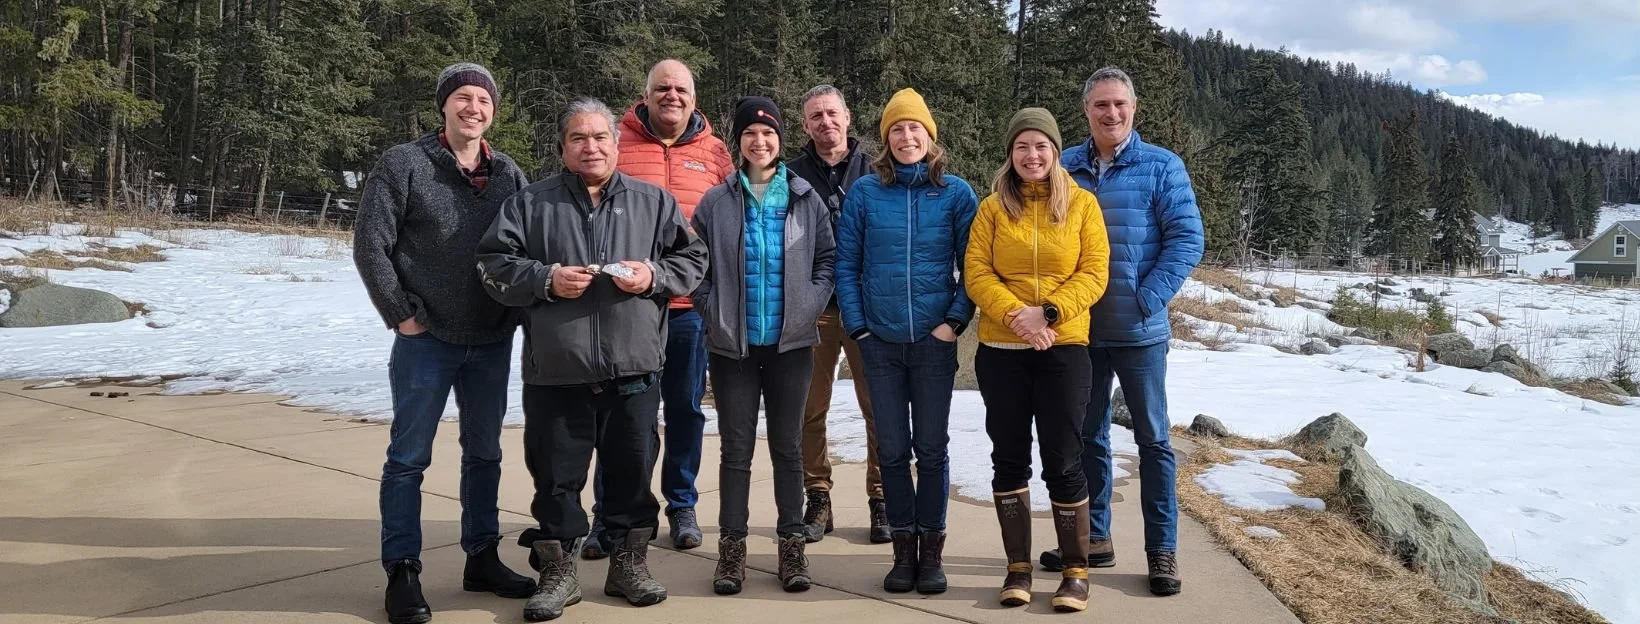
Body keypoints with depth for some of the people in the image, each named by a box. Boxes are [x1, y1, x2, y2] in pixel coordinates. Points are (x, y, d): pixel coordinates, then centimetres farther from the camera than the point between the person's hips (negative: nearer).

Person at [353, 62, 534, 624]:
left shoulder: (508, 174, 6)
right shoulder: (404, 164, -5)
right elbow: (370, 244, -7)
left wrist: (520, 310, 1)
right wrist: (401, 314, -9)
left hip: (493, 342, 4)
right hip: (426, 339, -4)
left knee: (484, 452, 13)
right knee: (408, 457, 2)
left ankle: (482, 558, 26)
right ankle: (402, 573, 12)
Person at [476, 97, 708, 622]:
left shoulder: (653, 201, 9)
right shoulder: (531, 203, 5)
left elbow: (692, 258, 10)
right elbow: (494, 263, 3)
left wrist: (654, 276, -8)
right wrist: (545, 280, -12)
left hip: (633, 369, 1)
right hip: (555, 370, -1)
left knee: (632, 471, 11)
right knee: (556, 476, 6)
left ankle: (629, 563, 27)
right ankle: (558, 572, 21)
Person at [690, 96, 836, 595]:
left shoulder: (806, 200, 2)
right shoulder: (716, 202, 0)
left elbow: (827, 258, 6)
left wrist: (809, 306, -4)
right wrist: (712, 311, -6)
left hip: (790, 344, 0)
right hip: (732, 346, 0)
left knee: (787, 445, 9)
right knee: (737, 448, 6)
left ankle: (792, 544, 18)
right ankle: (732, 547, 14)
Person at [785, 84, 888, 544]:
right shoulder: (792, 176, 7)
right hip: (812, 307, 1)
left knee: (879, 408, 0)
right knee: (810, 410, 4)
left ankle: (881, 501, 11)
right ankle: (818, 501, 16)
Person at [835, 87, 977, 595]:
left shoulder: (956, 194, 1)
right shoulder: (864, 193, 2)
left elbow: (972, 266, 2)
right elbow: (846, 264, 3)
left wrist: (955, 321, -8)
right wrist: (856, 325, -3)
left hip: (934, 343, -1)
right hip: (880, 343, 1)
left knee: (931, 449, 5)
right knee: (892, 450, 7)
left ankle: (931, 552, 16)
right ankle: (904, 551, 18)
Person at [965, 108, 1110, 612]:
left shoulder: (1082, 204, 3)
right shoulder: (993, 207, 5)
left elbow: (1094, 274, -4)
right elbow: (976, 273, -3)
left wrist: (1048, 312, -17)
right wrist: (1015, 315, -18)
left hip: (1064, 349, -1)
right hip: (1001, 351, 2)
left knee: (1063, 461, 0)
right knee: (1009, 458, 7)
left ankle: (1077, 571, 13)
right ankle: (1018, 567, 18)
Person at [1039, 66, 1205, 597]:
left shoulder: (1162, 167, -3)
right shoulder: (1064, 169, 6)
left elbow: (1186, 240, -7)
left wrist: (1145, 302, -15)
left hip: (1139, 331, -3)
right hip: (1079, 330, 3)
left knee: (1153, 439, 5)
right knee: (1087, 436, 12)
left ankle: (1162, 549, 14)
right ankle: (1093, 538, 26)